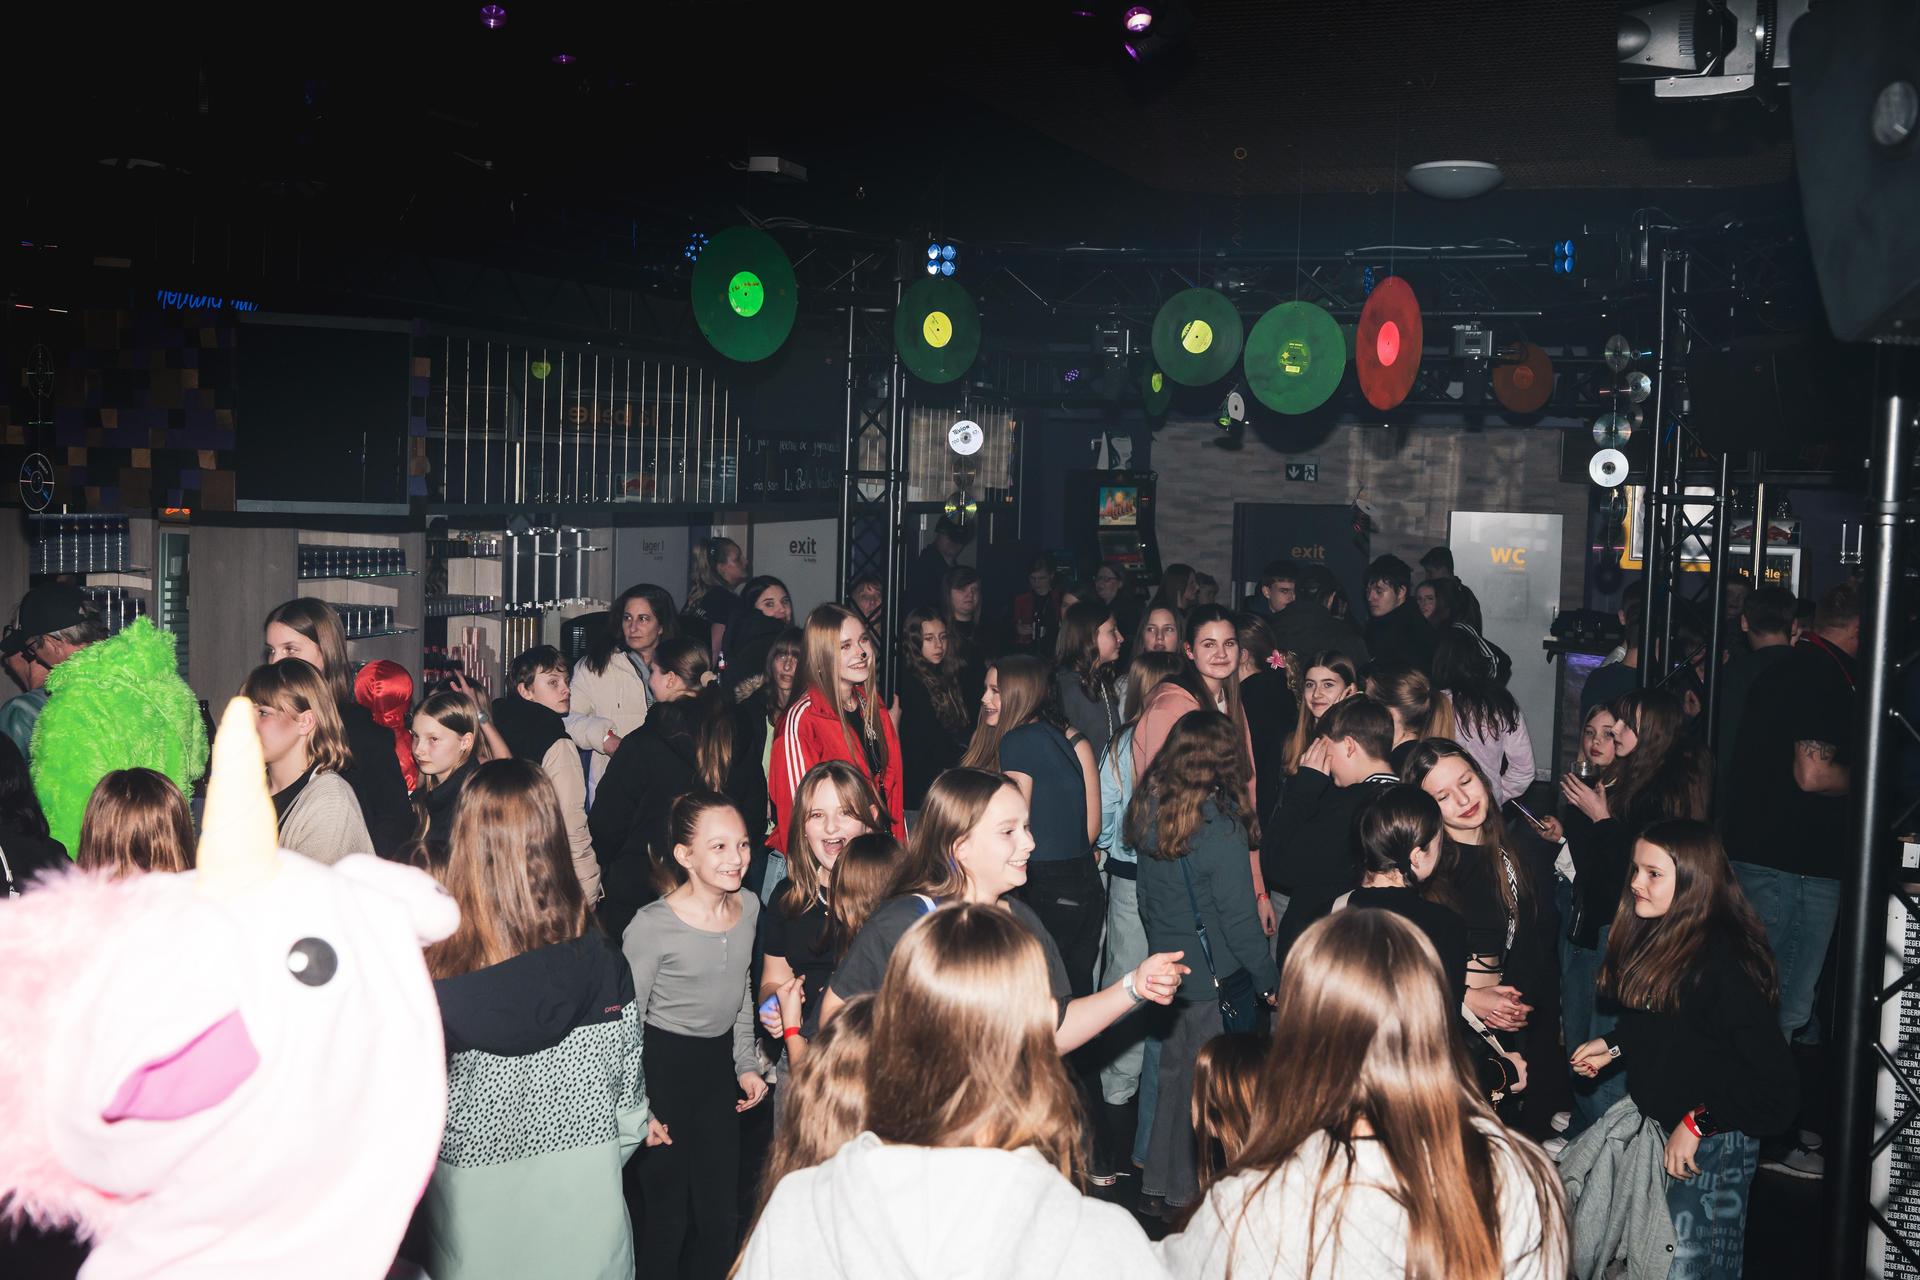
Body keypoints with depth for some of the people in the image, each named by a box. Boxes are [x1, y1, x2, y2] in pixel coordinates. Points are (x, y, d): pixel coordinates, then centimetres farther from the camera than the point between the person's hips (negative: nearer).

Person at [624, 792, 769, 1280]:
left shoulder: (749, 906, -3)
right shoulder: (652, 926, -22)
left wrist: (746, 1065, 13)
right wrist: (638, 1107, -12)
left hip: (719, 1061, 6)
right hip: (662, 1063, -5)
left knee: (720, 1207, 14)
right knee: (668, 1206, 5)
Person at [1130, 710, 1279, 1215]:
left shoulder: (1150, 808, -3)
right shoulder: (1218, 826, -23)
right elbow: (1239, 919, -18)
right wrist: (1271, 981, -6)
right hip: (1218, 974, -6)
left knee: (1175, 1070, 20)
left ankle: (1163, 1179, 32)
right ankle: (1195, 1191, 19)